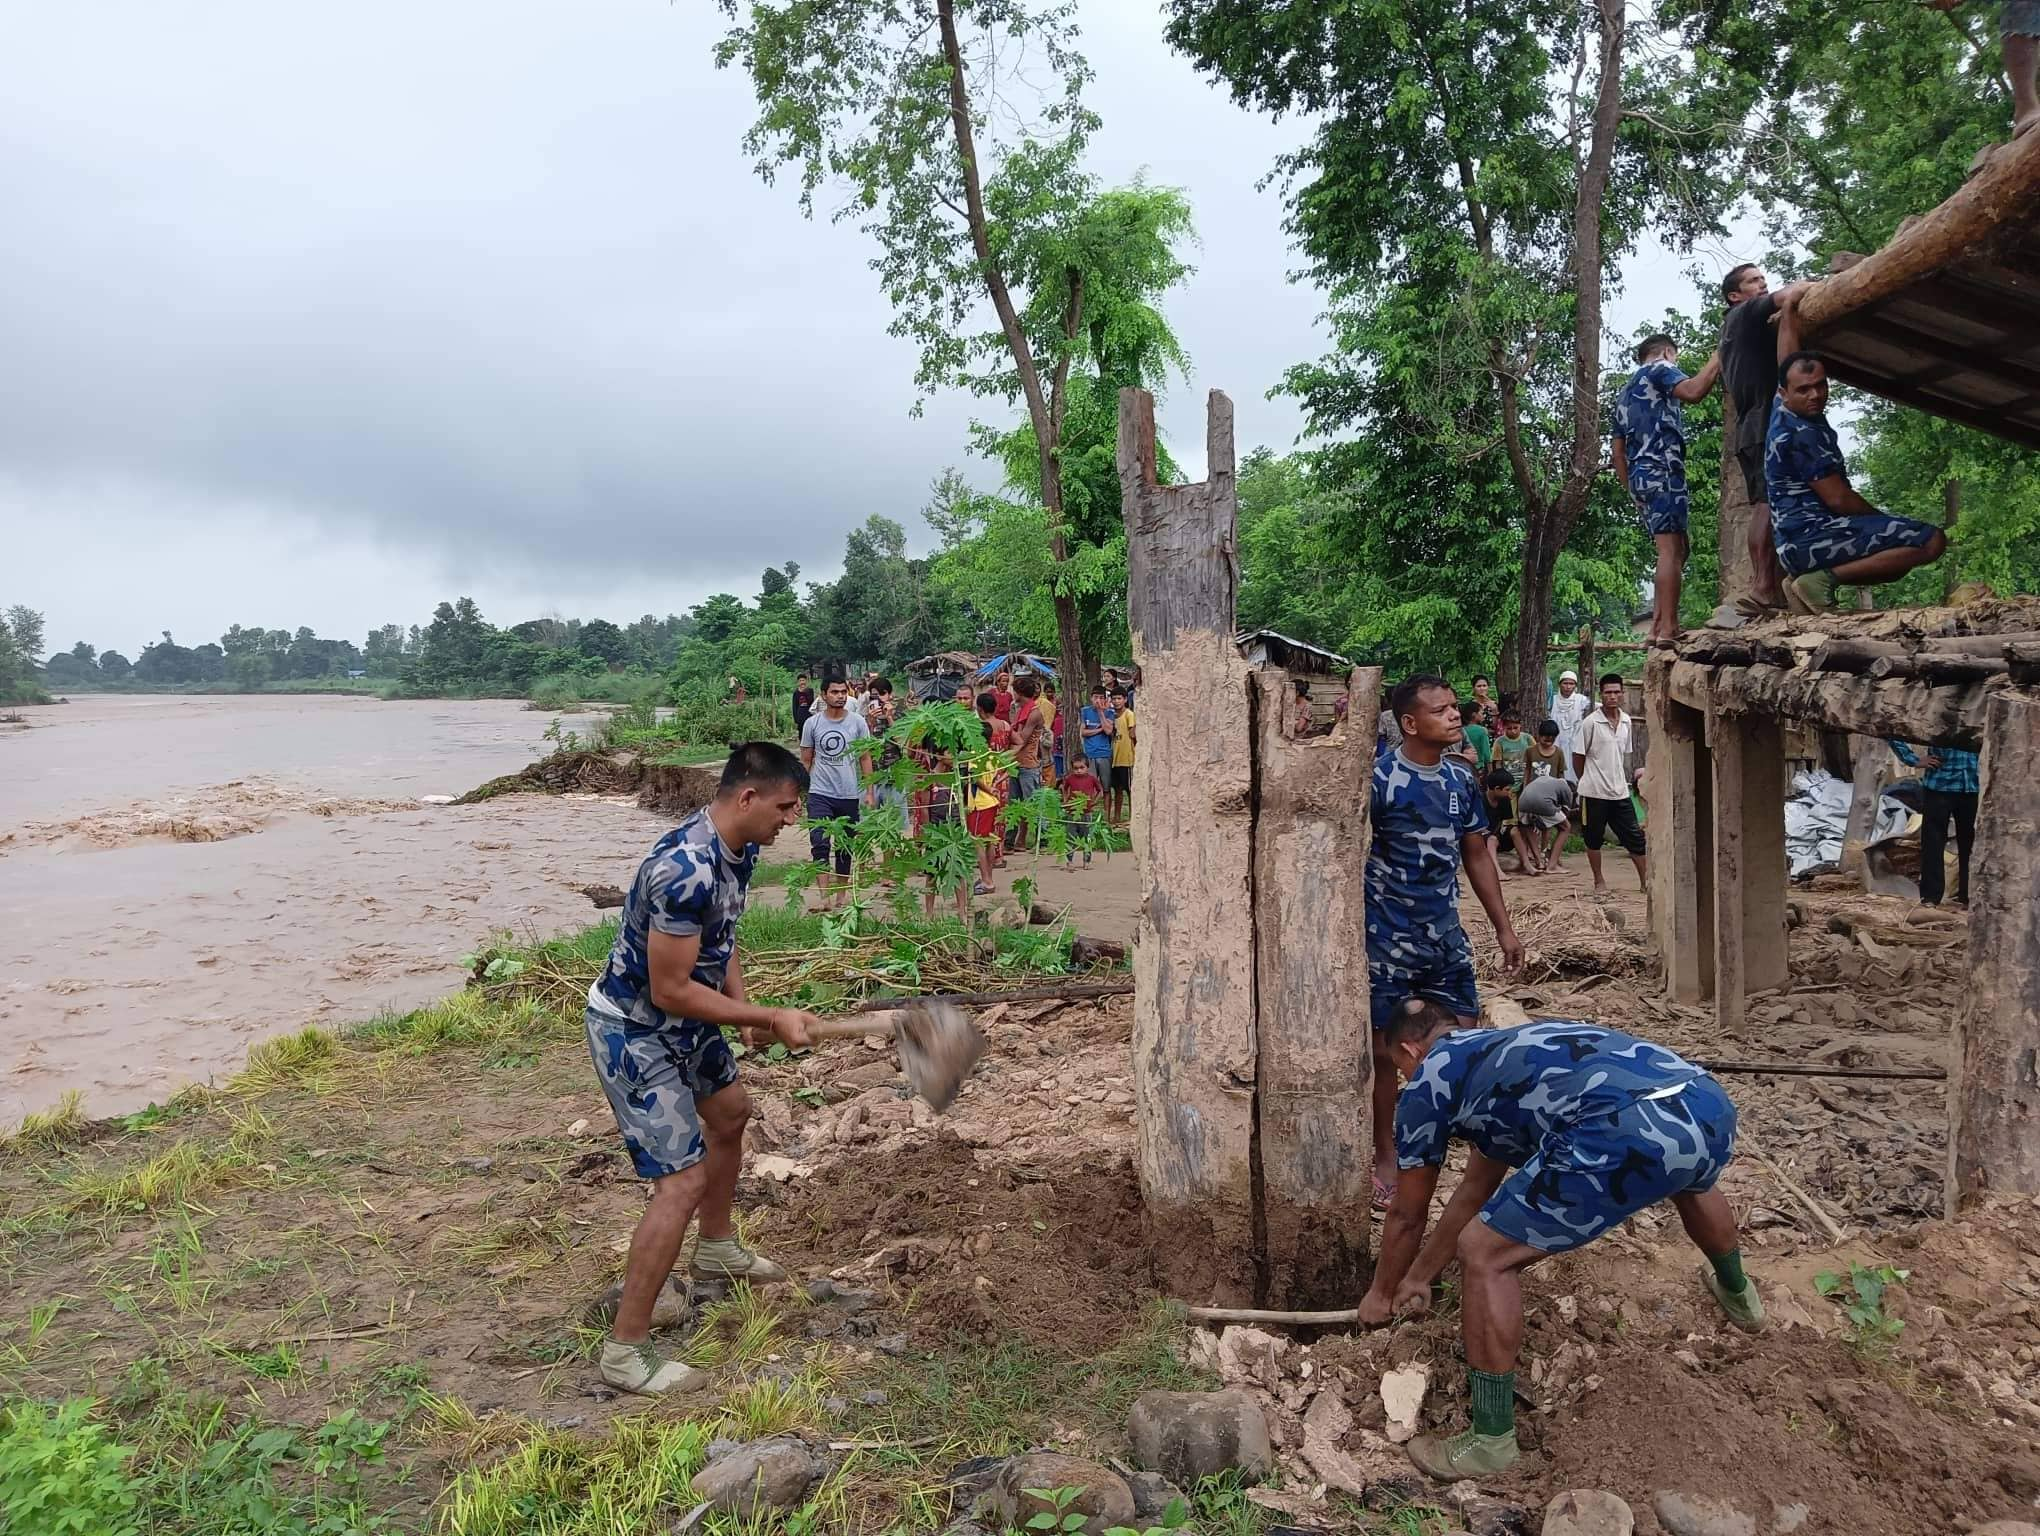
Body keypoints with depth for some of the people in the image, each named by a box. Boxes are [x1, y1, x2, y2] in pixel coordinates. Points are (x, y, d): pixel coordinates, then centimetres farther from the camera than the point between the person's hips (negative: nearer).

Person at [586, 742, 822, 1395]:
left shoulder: (737, 849, -3)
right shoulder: (686, 870, -34)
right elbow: (670, 991, -29)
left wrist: (744, 1005, -2)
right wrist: (768, 1019, -22)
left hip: (682, 1021, 10)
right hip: (633, 1032, -10)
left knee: (729, 1110, 27)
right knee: (683, 1180, -12)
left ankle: (716, 1248, 51)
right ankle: (625, 1351, 2)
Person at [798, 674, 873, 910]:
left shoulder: (857, 722, 1)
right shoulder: (812, 724, 2)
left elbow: (865, 759, 5)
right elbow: (805, 761, 9)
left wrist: (868, 791, -1)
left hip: (850, 795, 1)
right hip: (820, 795, -1)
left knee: (845, 847, 10)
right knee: (819, 844, -13)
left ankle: (841, 896, 22)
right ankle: (825, 897, -17)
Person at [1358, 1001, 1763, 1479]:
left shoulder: (1427, 1082, 16)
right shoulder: (1503, 1056, 36)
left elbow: (1407, 1215, 25)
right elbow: (1475, 1190, 45)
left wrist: (1381, 1293, 42)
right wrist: (1420, 1277, 53)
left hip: (1631, 1132, -9)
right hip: (1712, 1106, 9)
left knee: (1485, 1257, 7)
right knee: (1690, 1182, 45)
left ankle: (1491, 1441, 15)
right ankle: (1738, 1295, 71)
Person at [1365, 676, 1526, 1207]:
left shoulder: (1461, 779, 5)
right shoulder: (1378, 777, -15)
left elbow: (1477, 854, 14)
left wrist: (1503, 927, 14)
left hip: (1445, 933, 6)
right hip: (1388, 939, -6)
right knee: (1389, 1051, 5)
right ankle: (1387, 1162, 21)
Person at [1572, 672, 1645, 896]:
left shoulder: (1626, 721, 6)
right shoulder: (1590, 723, -10)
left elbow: (1625, 754, 17)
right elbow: (1578, 756, -3)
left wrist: (1622, 780, 14)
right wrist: (1588, 782, 4)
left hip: (1620, 792, 4)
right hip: (1595, 793, -4)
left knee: (1635, 836, 6)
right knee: (1594, 838, 6)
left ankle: (1645, 880, 17)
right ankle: (1599, 882, 19)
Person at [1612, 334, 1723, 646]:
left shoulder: (1626, 392, 29)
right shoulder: (1659, 368, 5)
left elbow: (1616, 449, 24)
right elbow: (1693, 391, -16)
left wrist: (1632, 489, 23)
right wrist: (1718, 359, -3)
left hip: (1640, 475, 9)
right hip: (1661, 470, -9)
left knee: (1676, 549, 12)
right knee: (1670, 549, -15)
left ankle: (1657, 628, 5)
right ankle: (1668, 629, -23)